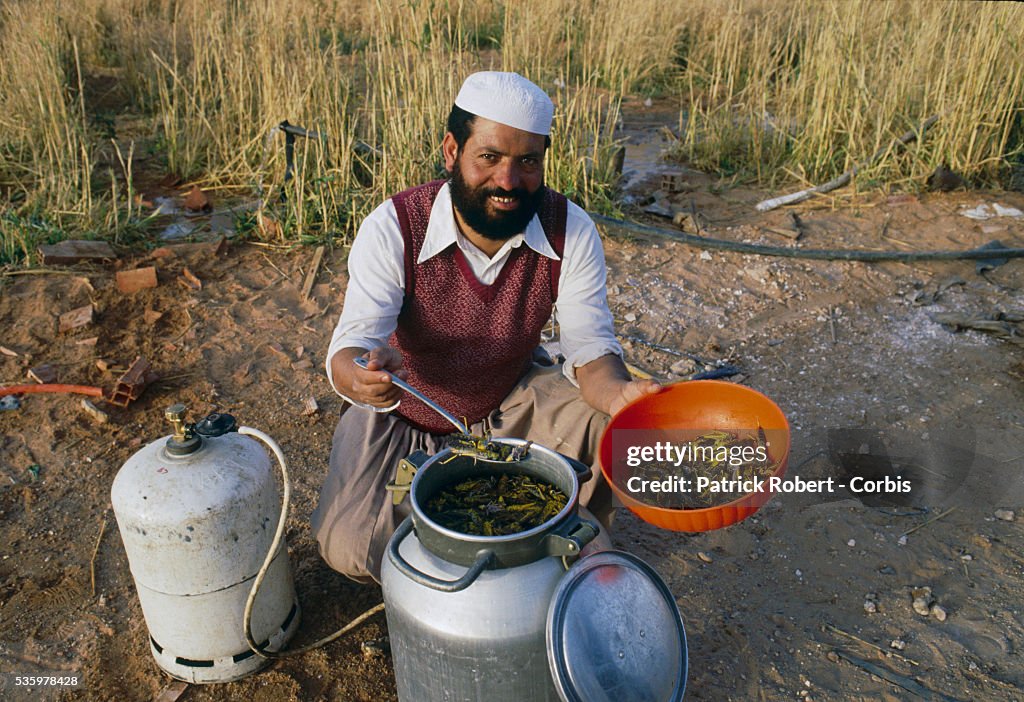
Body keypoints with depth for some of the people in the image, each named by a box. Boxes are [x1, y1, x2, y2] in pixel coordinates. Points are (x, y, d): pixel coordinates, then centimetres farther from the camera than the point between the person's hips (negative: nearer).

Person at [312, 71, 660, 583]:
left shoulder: (570, 231, -17)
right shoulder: (392, 228, -24)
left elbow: (589, 344, -18)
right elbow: (351, 345, -29)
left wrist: (618, 391, -42)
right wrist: (362, 373, -55)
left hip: (511, 401, 2)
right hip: (402, 414, -1)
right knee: (348, 546, -19)